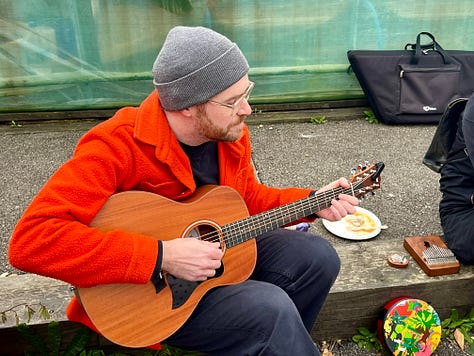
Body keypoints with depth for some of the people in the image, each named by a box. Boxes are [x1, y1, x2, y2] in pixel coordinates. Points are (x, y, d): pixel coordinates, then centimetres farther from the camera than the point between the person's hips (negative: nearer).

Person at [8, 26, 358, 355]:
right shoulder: (117, 146, -29)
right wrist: (161, 256, -38)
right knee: (272, 308, -24)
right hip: (146, 289, -6)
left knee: (317, 257, 0)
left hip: (218, 245, 7)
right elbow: (30, 239, -35)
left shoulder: (230, 132, -7)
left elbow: (247, 198, 9)